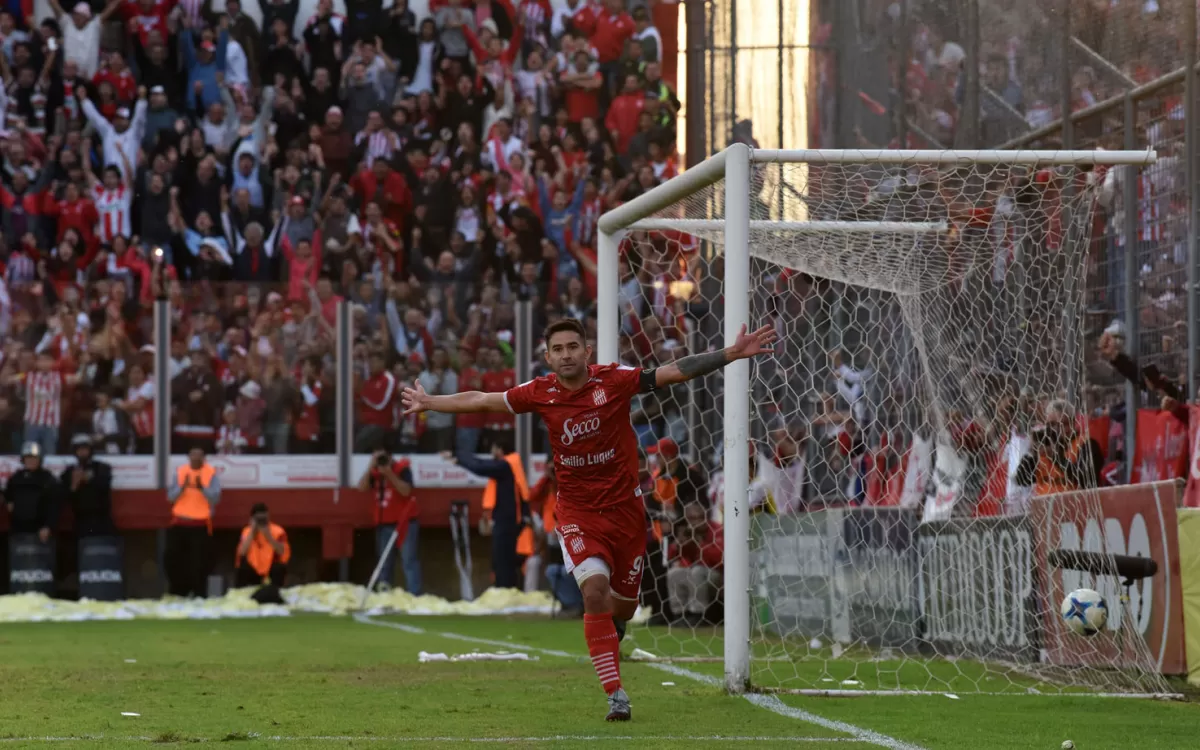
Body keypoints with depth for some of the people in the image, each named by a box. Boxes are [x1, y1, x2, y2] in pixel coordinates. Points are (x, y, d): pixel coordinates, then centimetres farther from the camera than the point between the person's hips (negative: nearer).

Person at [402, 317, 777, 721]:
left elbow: (677, 371, -13)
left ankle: (606, 631, 49)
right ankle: (615, 694, -15)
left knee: (622, 607, 8)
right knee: (595, 588, -21)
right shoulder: (541, 393, -7)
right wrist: (429, 402, 17)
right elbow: (481, 400, 8)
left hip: (624, 506, 0)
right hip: (577, 510, 0)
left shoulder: (614, 380, -12)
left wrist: (731, 354, -21)